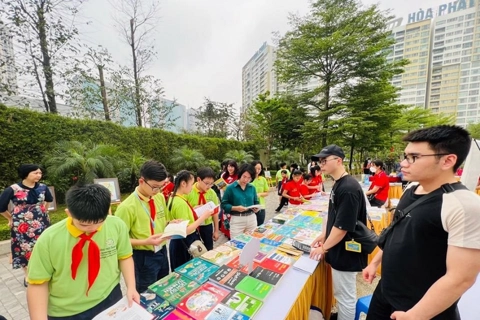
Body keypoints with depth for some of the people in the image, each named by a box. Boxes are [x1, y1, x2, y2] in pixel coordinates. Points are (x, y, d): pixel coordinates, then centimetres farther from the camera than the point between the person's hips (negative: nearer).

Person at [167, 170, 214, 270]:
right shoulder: (181, 203, -27)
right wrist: (203, 217, -21)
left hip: (178, 242, 9)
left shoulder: (173, 198, 3)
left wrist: (194, 210, 9)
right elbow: (186, 230, -27)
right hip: (184, 244, -9)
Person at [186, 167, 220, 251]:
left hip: (207, 226, 3)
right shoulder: (189, 192, -14)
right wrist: (193, 210, -26)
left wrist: (216, 230, 6)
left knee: (209, 250, 16)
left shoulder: (212, 193, -5)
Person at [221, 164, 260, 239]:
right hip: (237, 220, -4)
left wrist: (256, 208, -8)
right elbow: (224, 204, -8)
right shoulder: (230, 188, -9)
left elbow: (256, 202, 13)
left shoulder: (252, 188, 4)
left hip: (251, 218, 4)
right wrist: (235, 208, -22)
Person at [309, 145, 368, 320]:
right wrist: (324, 235, 14)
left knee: (346, 296, 12)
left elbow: (342, 226, -25)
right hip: (339, 251, 9)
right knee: (340, 293, 25)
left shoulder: (348, 188, -26)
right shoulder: (338, 184, 4)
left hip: (345, 253, -9)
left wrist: (324, 248, -13)